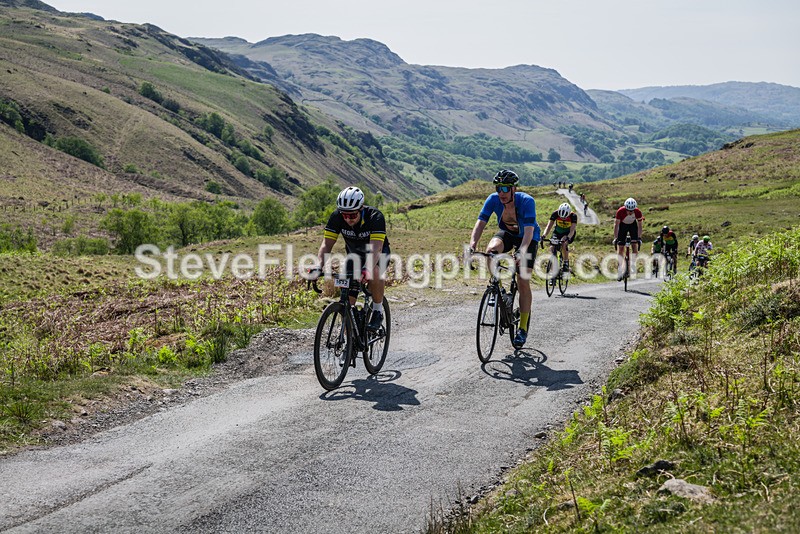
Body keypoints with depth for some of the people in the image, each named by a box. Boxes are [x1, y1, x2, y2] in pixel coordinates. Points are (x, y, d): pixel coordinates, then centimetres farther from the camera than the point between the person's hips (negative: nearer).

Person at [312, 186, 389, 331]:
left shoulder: (375, 217, -33)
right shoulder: (336, 217, -23)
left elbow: (376, 248, -44)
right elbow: (326, 244, -26)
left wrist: (366, 269, -61)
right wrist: (318, 267, -44)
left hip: (379, 254, -3)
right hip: (354, 254, 3)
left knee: (374, 272, -38)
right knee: (347, 300, -9)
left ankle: (378, 311, -16)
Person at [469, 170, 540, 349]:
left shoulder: (527, 201, -34)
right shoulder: (493, 200, -24)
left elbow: (529, 230, -42)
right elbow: (480, 223, -29)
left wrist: (522, 251, -59)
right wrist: (472, 245, -46)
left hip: (527, 237, -3)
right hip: (506, 233, 3)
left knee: (523, 282, -10)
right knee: (490, 251, -32)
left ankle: (523, 328, 1)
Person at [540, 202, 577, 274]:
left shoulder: (573, 216, -30)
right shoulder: (555, 214, -26)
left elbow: (572, 230, -37)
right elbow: (549, 226, -30)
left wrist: (568, 238, -57)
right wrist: (544, 236, -47)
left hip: (568, 234, -2)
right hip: (557, 232, 2)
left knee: (564, 244, -32)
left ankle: (566, 264, -16)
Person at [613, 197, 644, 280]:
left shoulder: (638, 212, -30)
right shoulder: (620, 211, -34)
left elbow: (639, 225, -19)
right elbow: (616, 225, -25)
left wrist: (639, 237, -25)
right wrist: (615, 238, -29)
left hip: (633, 225, 1)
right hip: (622, 225, -1)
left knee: (635, 245, -15)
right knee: (620, 248, -7)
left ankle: (633, 266, -2)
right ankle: (619, 272, -5)